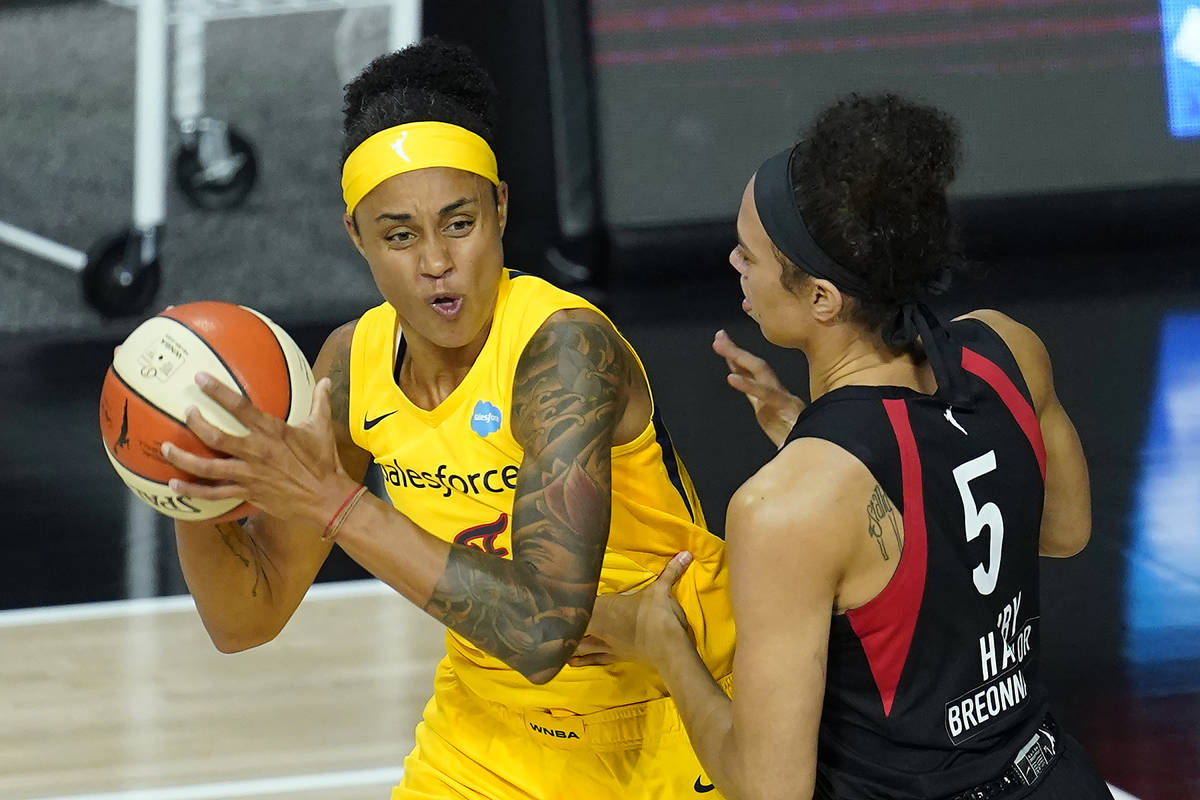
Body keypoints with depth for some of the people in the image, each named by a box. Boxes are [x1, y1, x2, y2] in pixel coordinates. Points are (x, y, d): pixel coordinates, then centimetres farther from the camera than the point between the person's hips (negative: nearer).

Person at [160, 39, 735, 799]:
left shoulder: (565, 346, -27)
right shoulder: (354, 364, -9)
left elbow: (541, 633, -36)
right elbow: (247, 620, -3)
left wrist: (335, 502, -38)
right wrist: (197, 498, -23)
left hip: (663, 723, -5)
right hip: (488, 726, 5)